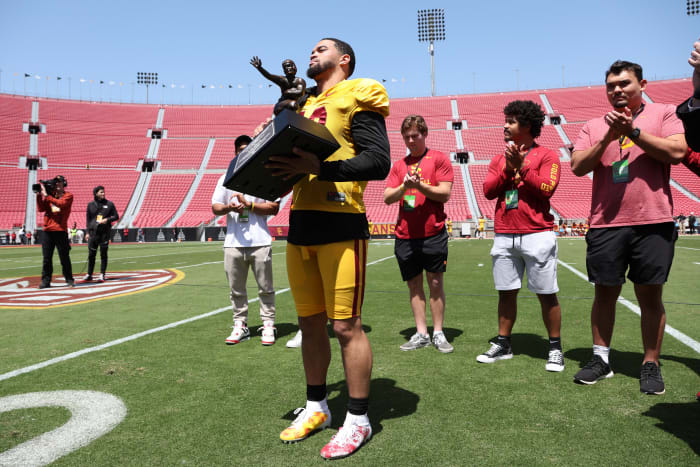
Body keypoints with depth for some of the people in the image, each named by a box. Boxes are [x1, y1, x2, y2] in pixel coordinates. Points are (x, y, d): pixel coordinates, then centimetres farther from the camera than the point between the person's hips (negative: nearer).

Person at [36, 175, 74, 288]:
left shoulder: (68, 195, 4)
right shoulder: (50, 194, 17)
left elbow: (60, 203, -16)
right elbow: (41, 208, 7)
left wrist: (46, 195, -14)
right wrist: (39, 195, -1)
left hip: (60, 231, -4)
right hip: (47, 231, 4)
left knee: (64, 257, -1)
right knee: (47, 258, 5)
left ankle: (69, 279, 9)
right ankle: (45, 281, 9)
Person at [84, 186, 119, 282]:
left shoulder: (109, 204, 5)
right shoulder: (90, 204, 8)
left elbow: (116, 216, 8)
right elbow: (88, 219, 10)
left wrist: (107, 219, -11)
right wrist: (88, 232, 3)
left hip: (105, 232, -1)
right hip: (93, 232, 1)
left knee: (103, 254, 2)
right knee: (91, 254, 3)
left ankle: (102, 274, 8)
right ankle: (89, 275, 12)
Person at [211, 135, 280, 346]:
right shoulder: (226, 178, 14)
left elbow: (274, 208, -3)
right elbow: (215, 207, 10)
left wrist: (248, 204, -12)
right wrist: (229, 207, -12)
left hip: (260, 242, -2)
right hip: (233, 242, 3)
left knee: (265, 287, 3)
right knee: (236, 289, 9)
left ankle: (268, 326, 12)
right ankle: (240, 326, 20)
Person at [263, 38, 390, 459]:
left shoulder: (356, 97, -1)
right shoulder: (306, 104, 21)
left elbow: (379, 162, -13)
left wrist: (320, 167, -22)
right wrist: (273, 163, 6)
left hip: (340, 225, -7)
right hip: (300, 225, 7)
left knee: (346, 325, -3)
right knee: (310, 322, 13)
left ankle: (358, 420, 13)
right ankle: (316, 408, 29)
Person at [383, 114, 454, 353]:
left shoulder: (439, 158, 3)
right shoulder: (399, 165, 14)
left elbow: (445, 193, -6)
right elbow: (387, 198, 6)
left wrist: (419, 185, -17)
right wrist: (404, 186, -12)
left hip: (433, 232, -4)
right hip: (404, 234, 4)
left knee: (435, 282, 2)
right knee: (414, 284, 8)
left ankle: (438, 333, 13)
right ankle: (421, 334, 17)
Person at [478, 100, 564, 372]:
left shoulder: (546, 156, 2)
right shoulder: (499, 160, 17)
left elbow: (547, 188, -11)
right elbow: (488, 190, 5)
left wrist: (522, 166, -12)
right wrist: (507, 170, -7)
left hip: (537, 235, -4)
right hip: (504, 237, 5)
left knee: (546, 294, 1)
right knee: (506, 292, 10)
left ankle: (555, 349, 13)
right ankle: (503, 344, 20)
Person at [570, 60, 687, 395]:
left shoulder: (663, 114, 7)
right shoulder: (594, 126, 12)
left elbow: (677, 152, -8)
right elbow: (577, 166, 1)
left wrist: (633, 130, -11)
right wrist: (608, 138, -10)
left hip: (653, 223, -2)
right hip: (605, 225, 2)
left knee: (650, 295, 4)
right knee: (605, 292, 8)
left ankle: (651, 365, 17)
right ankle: (601, 359, 20)